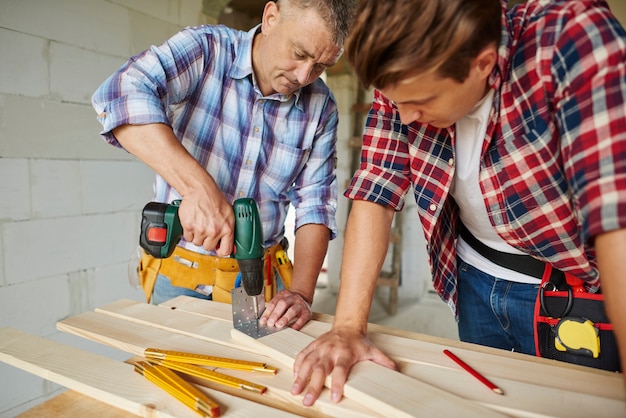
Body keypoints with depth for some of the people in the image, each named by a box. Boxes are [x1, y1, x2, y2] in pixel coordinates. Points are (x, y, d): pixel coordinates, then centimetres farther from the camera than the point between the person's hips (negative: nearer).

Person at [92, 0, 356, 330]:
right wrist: (197, 187, -41)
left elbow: (315, 203, -5)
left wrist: (302, 292, -16)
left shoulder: (321, 108, -4)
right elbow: (121, 94, -29)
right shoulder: (204, 49, -13)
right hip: (179, 272, -1)